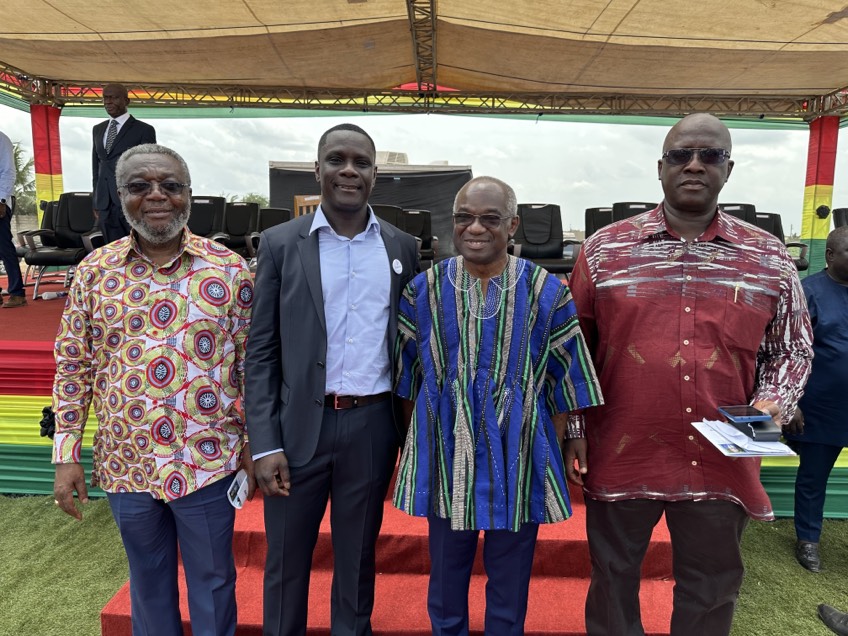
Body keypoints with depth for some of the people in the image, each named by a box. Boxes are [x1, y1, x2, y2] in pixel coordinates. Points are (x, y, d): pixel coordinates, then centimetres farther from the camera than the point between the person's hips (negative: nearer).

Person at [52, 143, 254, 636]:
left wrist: (254, 444, -1)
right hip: (126, 464, 2)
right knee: (148, 580, 23)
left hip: (208, 461, -2)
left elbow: (250, 362, -2)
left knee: (213, 580, 15)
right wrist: (67, 454, 2)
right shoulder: (95, 270, -1)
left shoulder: (229, 269, -7)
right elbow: (73, 366, 4)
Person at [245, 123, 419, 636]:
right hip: (300, 424, -1)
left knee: (358, 559, 18)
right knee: (286, 560, 14)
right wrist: (265, 443, -7)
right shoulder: (281, 243, -1)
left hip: (373, 425, 2)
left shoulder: (402, 247, 4)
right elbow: (262, 350, -2)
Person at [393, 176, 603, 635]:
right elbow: (408, 380, 5)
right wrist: (419, 443, 6)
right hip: (445, 459, 1)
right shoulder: (423, 290, -2)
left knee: (510, 584, 17)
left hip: (517, 462, 0)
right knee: (445, 579, 19)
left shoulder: (547, 293, -5)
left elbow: (563, 387, 0)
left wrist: (550, 452, -1)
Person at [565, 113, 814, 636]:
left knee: (712, 591, 20)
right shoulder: (605, 249, -2)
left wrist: (774, 403, -7)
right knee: (613, 579, 17)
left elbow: (793, 347, 12)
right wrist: (573, 430, -1)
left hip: (722, 461, 2)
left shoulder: (771, 260, 2)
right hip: (621, 455, -1)